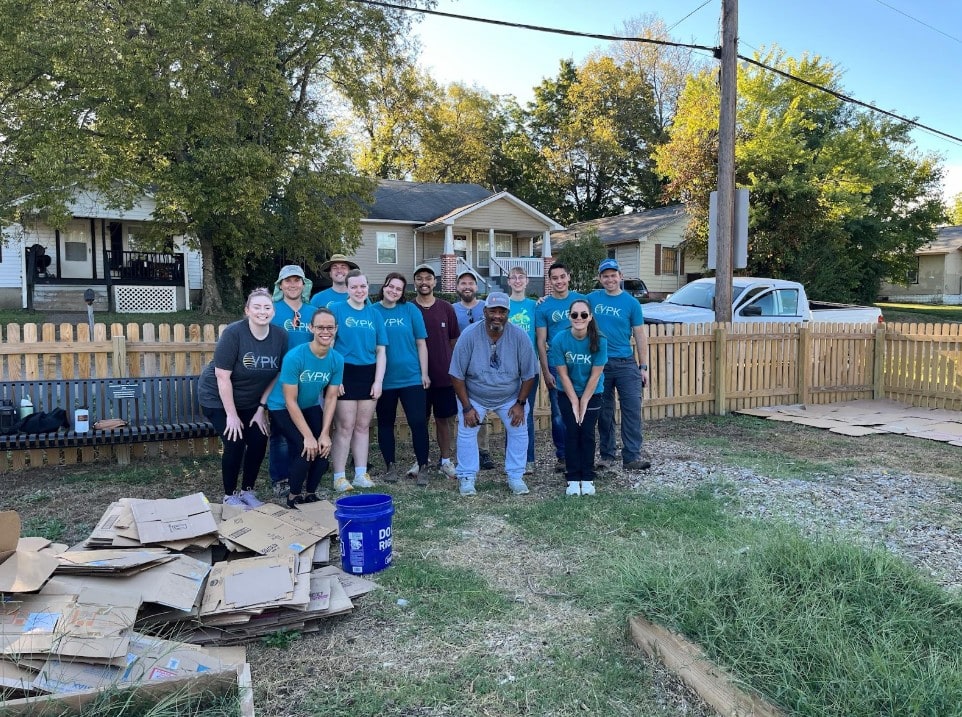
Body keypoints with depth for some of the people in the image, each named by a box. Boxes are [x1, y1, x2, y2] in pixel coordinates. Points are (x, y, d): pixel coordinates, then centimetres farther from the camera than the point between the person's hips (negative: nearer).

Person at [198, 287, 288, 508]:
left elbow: (276, 375, -3)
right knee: (235, 444, -12)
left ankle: (247, 491, 16)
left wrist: (262, 408, -5)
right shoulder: (233, 333, -25)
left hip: (250, 400, 5)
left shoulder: (280, 336, -13)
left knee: (259, 442, -4)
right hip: (218, 398, -4)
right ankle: (229, 496, 8)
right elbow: (223, 377, -23)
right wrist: (231, 415, -20)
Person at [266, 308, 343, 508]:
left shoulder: (337, 360, -14)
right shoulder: (294, 357, -28)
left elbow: (331, 398, -8)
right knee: (305, 449, -21)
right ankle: (293, 496, 3)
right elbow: (290, 401, -24)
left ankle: (310, 493, 12)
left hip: (311, 407, 5)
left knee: (323, 448, -12)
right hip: (282, 408, -5)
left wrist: (325, 434, -16)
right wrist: (308, 436, -26)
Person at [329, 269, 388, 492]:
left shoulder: (374, 314, 9)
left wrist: (378, 381, 1)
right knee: (345, 427, -3)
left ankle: (361, 474, 18)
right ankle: (339, 476, 6)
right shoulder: (336, 309, -2)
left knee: (363, 426, 10)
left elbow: (381, 351, 9)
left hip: (368, 375, 4)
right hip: (345, 374, -4)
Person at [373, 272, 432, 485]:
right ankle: (390, 466, 25)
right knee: (385, 424, 11)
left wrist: (424, 373, 0)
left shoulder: (410, 310, 1)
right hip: (384, 379, 1)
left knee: (418, 422, -2)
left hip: (412, 378, -1)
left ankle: (422, 467, 10)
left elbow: (421, 343, 3)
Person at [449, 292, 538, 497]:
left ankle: (515, 477, 12)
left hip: (510, 397, 1)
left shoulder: (519, 336, -18)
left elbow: (529, 375, -8)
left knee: (519, 431, -4)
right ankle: (467, 477, 8)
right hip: (473, 396, -1)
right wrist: (467, 407, -16)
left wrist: (520, 403, -10)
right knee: (466, 432, -7)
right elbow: (457, 375, -15)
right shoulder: (469, 336, -22)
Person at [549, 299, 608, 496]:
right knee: (572, 432, -4)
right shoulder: (559, 340, -19)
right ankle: (573, 479, 5)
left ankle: (587, 479, 8)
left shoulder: (600, 341, -19)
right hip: (567, 394, 0)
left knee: (587, 433, -4)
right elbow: (563, 374, -13)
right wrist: (574, 402, -12)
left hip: (592, 394, 0)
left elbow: (595, 375, -14)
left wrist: (583, 402, -12)